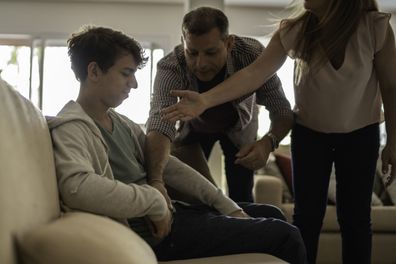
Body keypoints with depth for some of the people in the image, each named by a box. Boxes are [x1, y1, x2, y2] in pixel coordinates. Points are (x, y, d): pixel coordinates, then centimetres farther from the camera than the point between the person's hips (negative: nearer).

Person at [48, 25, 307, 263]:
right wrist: (156, 202, -26)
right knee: (285, 236, -8)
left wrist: (228, 206, 6)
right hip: (155, 232, -10)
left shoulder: (121, 123, 13)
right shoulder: (71, 127, -17)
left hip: (169, 214, 10)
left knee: (271, 214, 21)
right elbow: (77, 187, -38)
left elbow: (168, 166, 13)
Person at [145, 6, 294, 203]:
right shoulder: (170, 68, -39)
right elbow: (159, 123, -53)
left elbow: (283, 112, -27)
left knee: (241, 198, -4)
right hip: (194, 126, 0)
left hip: (239, 125, 0)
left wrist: (268, 142, -49)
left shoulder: (252, 54, -36)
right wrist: (156, 182, -70)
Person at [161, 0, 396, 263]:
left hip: (361, 134, -1)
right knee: (307, 214, 1)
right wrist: (205, 100, -39)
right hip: (309, 132, 1)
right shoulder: (294, 30, -19)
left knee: (355, 216, 3)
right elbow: (255, 73, -25)